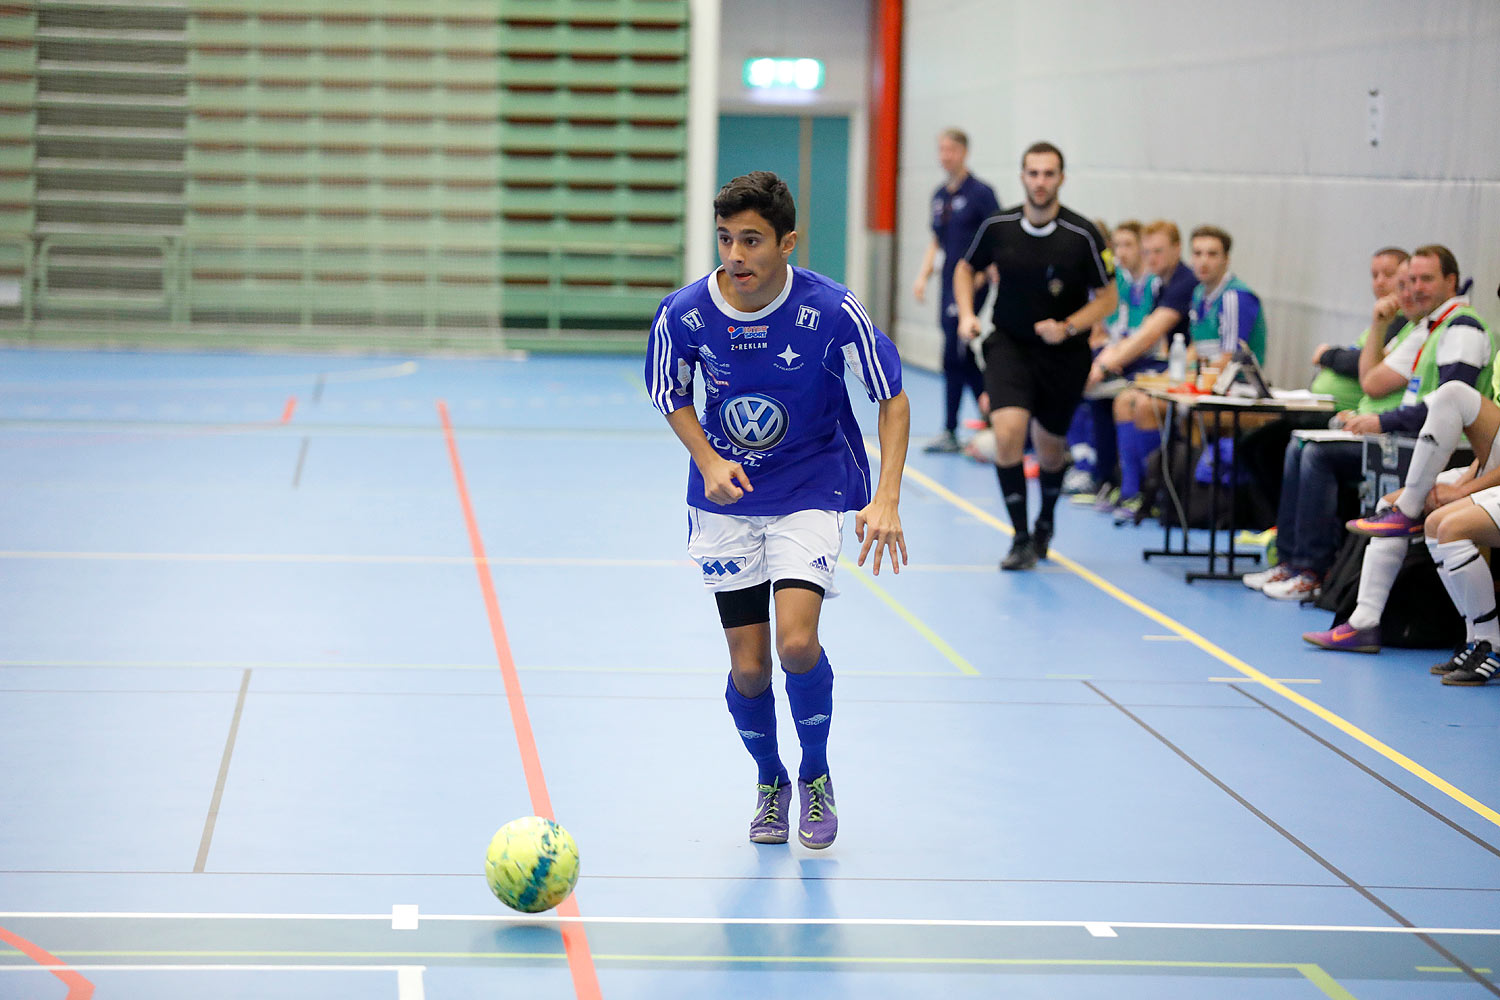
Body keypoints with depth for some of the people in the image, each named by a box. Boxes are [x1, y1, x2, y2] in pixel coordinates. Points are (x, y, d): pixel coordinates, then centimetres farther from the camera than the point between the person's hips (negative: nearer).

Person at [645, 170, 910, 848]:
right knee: (749, 665, 0)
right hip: (726, 497, 2)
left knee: (796, 641, -20)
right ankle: (769, 781, 30)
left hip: (812, 492, -2)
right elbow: (671, 395, 5)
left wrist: (886, 500, -21)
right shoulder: (684, 314, -14)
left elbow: (892, 398, -10)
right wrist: (709, 462, -13)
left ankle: (816, 774, 8)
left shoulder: (831, 311, -20)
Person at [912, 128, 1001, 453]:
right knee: (962, 356, 7)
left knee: (954, 355, -11)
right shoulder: (940, 195, 14)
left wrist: (982, 273, -19)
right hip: (949, 283, 8)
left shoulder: (980, 192, -8)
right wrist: (923, 276, 10)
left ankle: (950, 431, -2)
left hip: (971, 283, -8)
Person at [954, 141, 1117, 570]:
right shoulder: (998, 227, -8)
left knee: (1050, 446, 13)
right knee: (1008, 430, -22)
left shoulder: (1082, 235, -14)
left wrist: (1068, 327, -21)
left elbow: (1107, 297, -6)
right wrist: (966, 314, -4)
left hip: (1065, 353, 0)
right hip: (1009, 345, 0)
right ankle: (1021, 539, -11)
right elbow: (966, 267, 11)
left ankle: (1045, 522, 45)